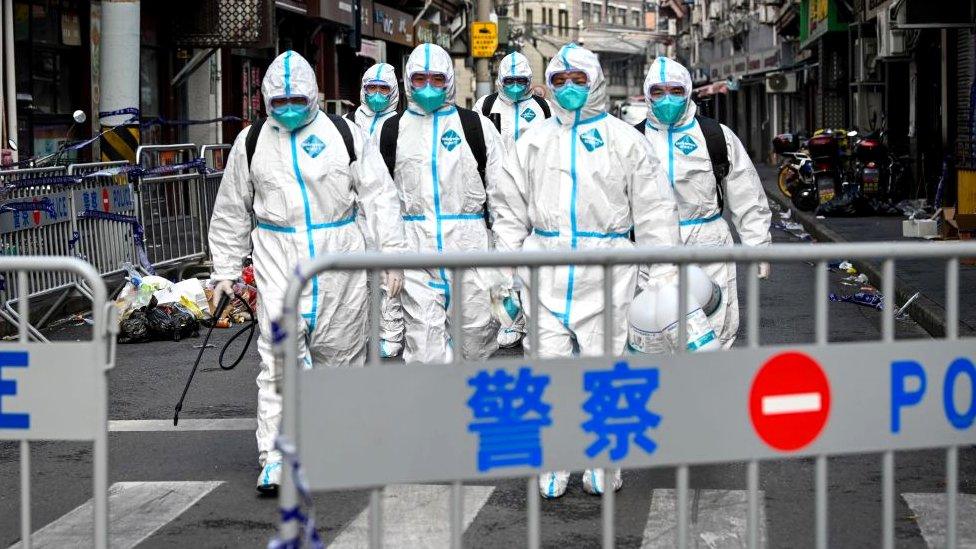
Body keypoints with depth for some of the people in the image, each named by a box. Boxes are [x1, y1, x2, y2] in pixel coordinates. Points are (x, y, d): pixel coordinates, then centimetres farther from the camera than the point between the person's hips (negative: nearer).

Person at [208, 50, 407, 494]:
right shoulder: (251, 142, 7)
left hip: (339, 258, 0)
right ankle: (273, 458, -11)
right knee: (280, 355, -11)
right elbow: (231, 212, 15)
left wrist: (392, 253, -5)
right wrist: (225, 270, 12)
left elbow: (379, 195, 2)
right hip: (278, 259, 0)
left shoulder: (344, 135, 3)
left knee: (340, 350, 8)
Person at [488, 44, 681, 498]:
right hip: (546, 268, 2)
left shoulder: (624, 139, 5)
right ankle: (552, 464, 9)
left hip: (606, 271, -2)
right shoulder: (533, 141, 12)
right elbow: (509, 207, 15)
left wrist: (662, 273, -1)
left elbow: (654, 209, 4)